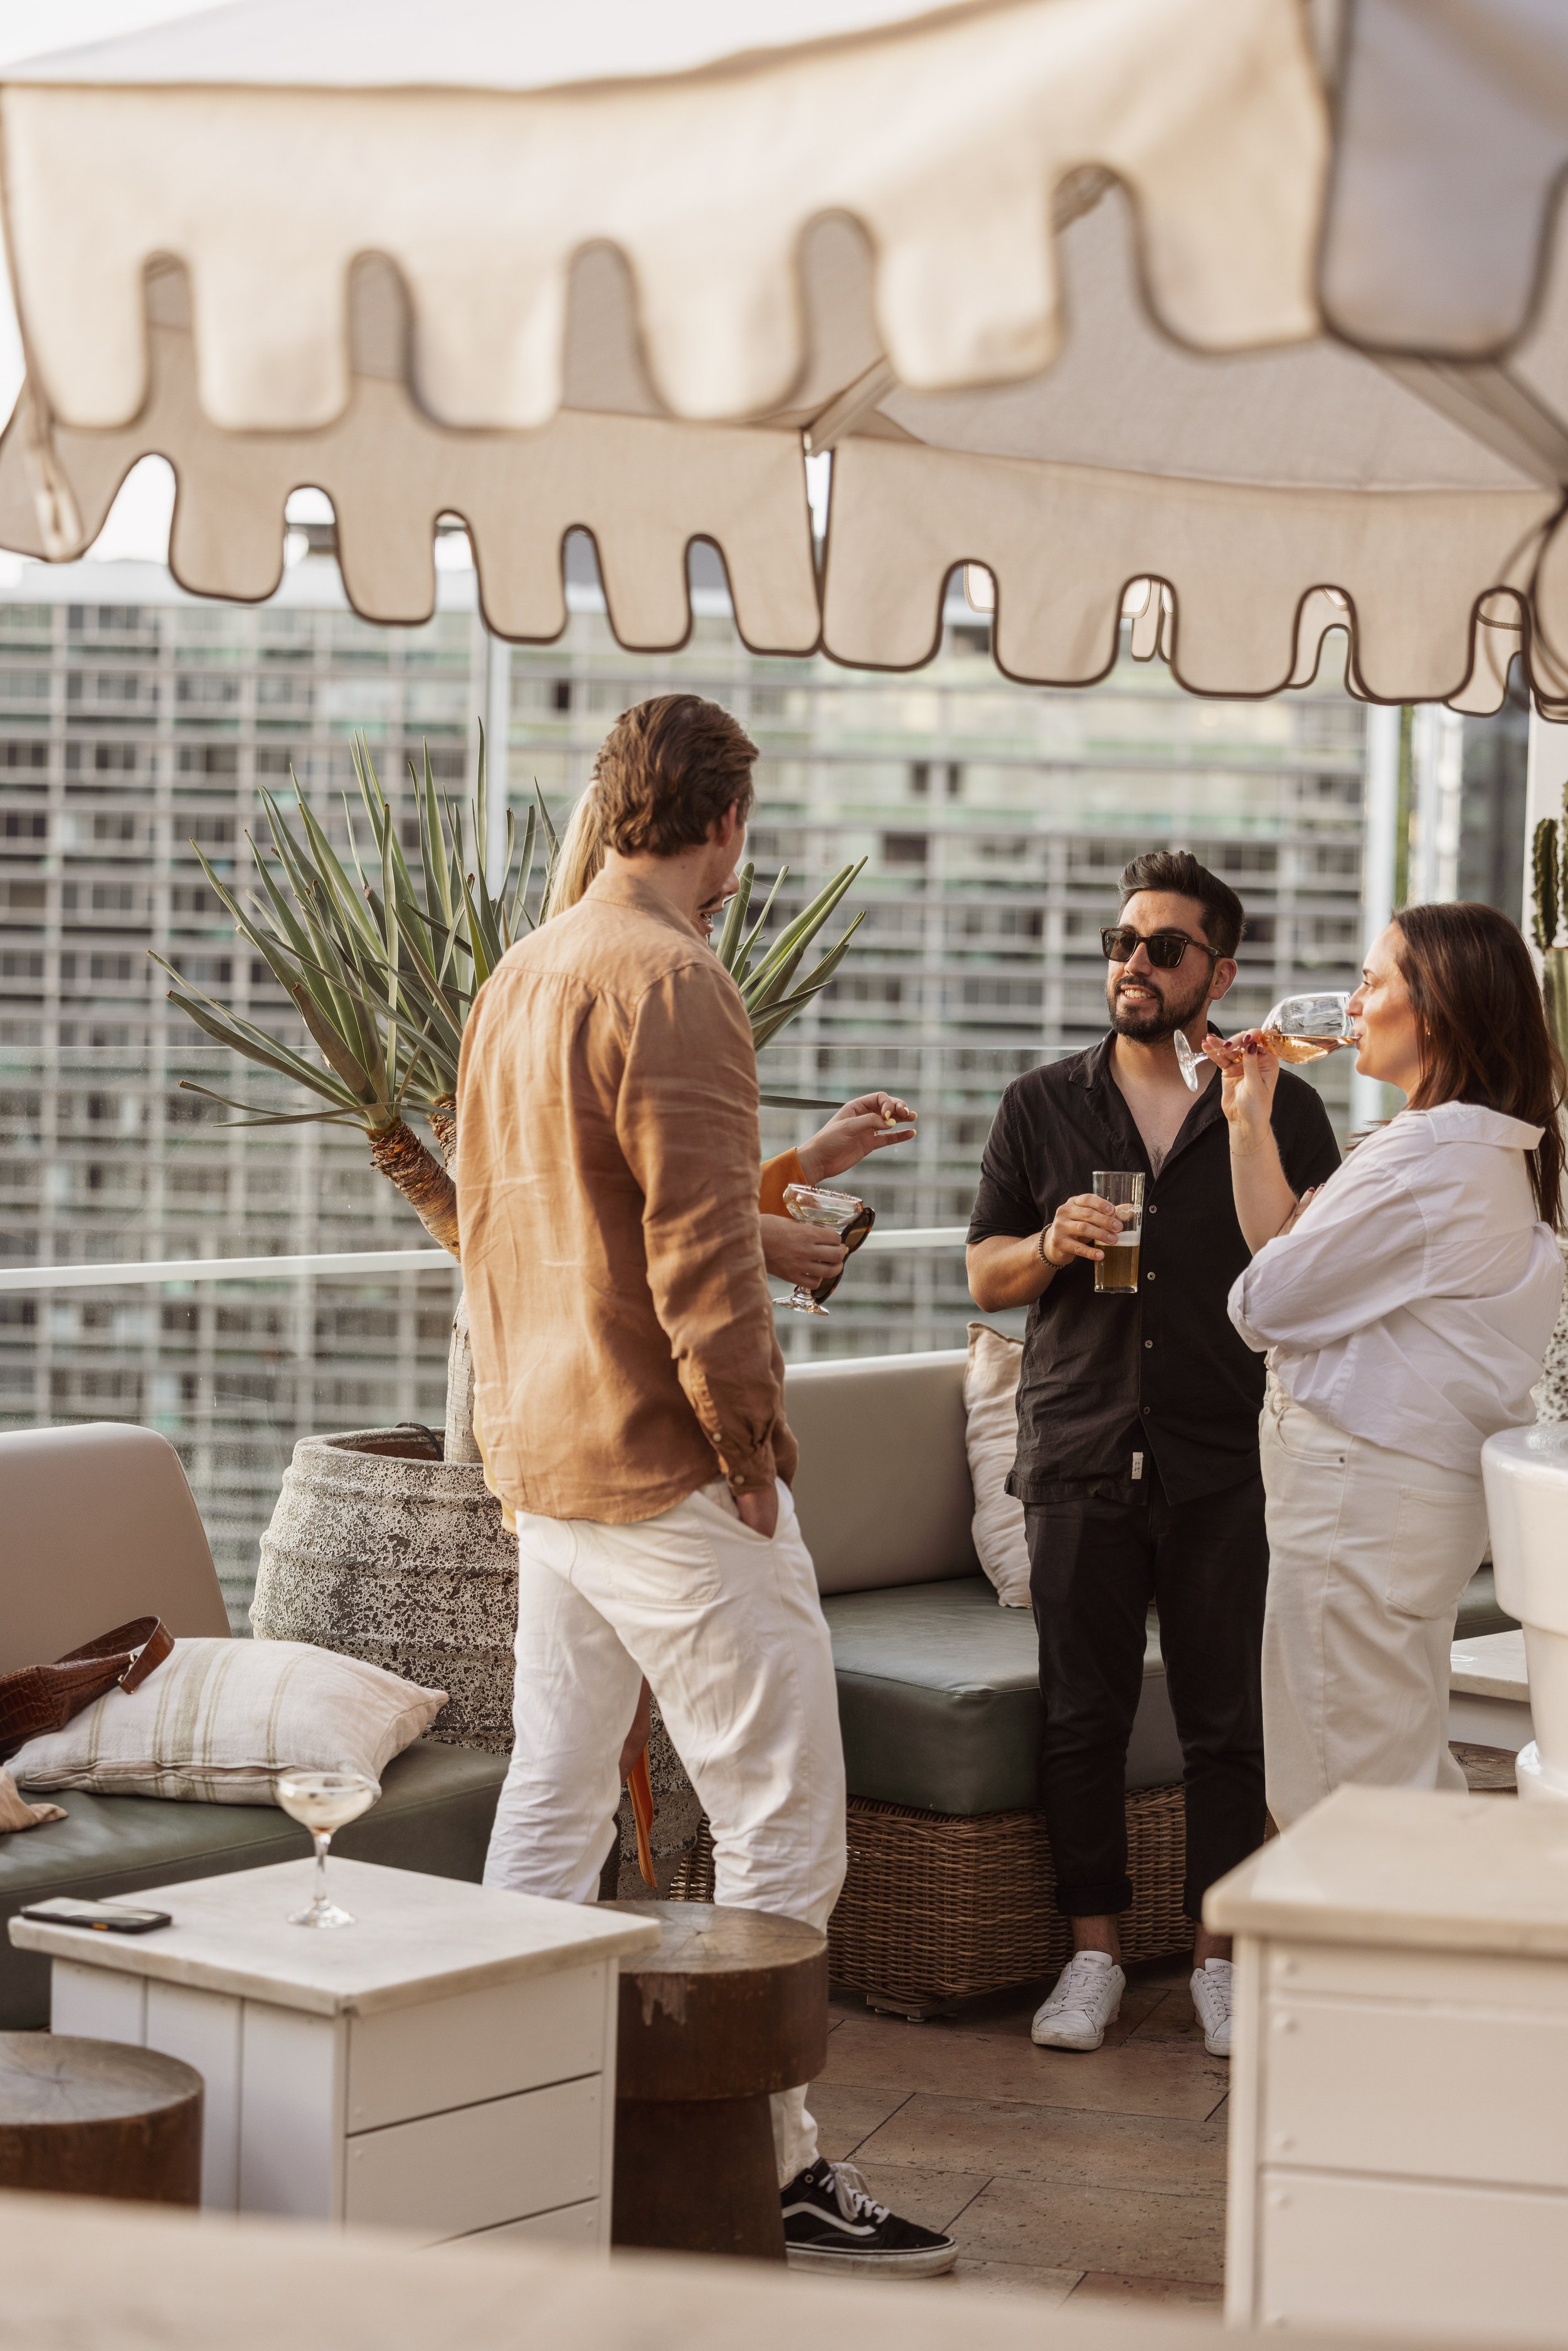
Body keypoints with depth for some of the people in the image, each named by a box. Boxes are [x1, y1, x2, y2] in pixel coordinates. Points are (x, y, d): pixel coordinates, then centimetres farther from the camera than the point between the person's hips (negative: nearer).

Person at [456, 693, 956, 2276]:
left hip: (545, 1468, 10)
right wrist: (748, 1438, -13)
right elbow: (701, 1244, -21)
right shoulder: (669, 981, -17)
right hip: (666, 1474, -9)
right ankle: (770, 2169, 0)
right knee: (780, 1821, -3)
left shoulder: (519, 977, 13)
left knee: (551, 1814, 15)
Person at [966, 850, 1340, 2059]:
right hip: (1081, 1453, 1)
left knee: (1228, 1722, 2)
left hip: (1228, 1464, -1)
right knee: (1083, 1719, 4)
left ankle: (1218, 1955, 14)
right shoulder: (1043, 1106, 10)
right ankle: (1095, 1954, 15)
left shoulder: (1283, 1108, 5)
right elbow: (986, 1277, 12)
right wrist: (1052, 1246, -7)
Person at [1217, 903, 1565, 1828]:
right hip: (1432, 1474, 11)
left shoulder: (1426, 1154, -21)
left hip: (1361, 1482, -11)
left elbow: (1269, 1300, -16)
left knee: (1347, 1793, -3)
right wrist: (1252, 1119, 11)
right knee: (1412, 1772, 19)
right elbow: (1285, 1249, 15)